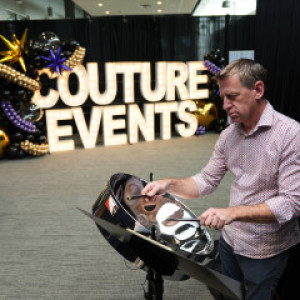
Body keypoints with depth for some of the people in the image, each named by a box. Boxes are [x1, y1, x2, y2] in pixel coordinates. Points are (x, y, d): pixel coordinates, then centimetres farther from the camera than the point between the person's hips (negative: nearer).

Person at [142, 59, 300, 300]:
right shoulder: (229, 135, -2)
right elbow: (207, 181, 1)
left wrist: (233, 212, -35)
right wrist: (170, 184, -15)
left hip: (265, 251, -6)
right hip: (229, 240, 7)